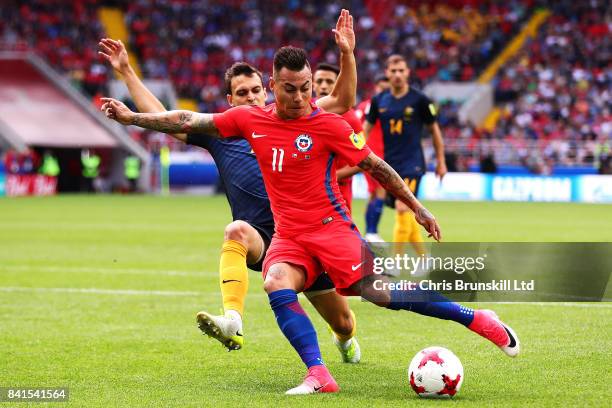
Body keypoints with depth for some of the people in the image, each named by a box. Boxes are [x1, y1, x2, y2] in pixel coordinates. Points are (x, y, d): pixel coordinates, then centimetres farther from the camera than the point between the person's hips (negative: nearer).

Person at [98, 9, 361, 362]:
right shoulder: (219, 132, 8)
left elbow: (343, 101, 2)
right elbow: (160, 118, 9)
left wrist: (347, 54, -12)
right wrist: (126, 72, 6)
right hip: (260, 239, -1)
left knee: (343, 323, 8)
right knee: (236, 230, -40)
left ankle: (346, 339, 50)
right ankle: (232, 324, -56)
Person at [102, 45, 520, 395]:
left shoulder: (328, 125, -8)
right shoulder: (250, 119, 3)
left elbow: (376, 166, -1)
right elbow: (190, 121, 10)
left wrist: (418, 209, 1)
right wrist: (130, 117, 10)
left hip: (331, 226, -4)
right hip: (288, 234, 4)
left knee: (379, 292, -19)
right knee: (278, 288, -27)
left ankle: (476, 319, -7)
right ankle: (319, 375, -27)